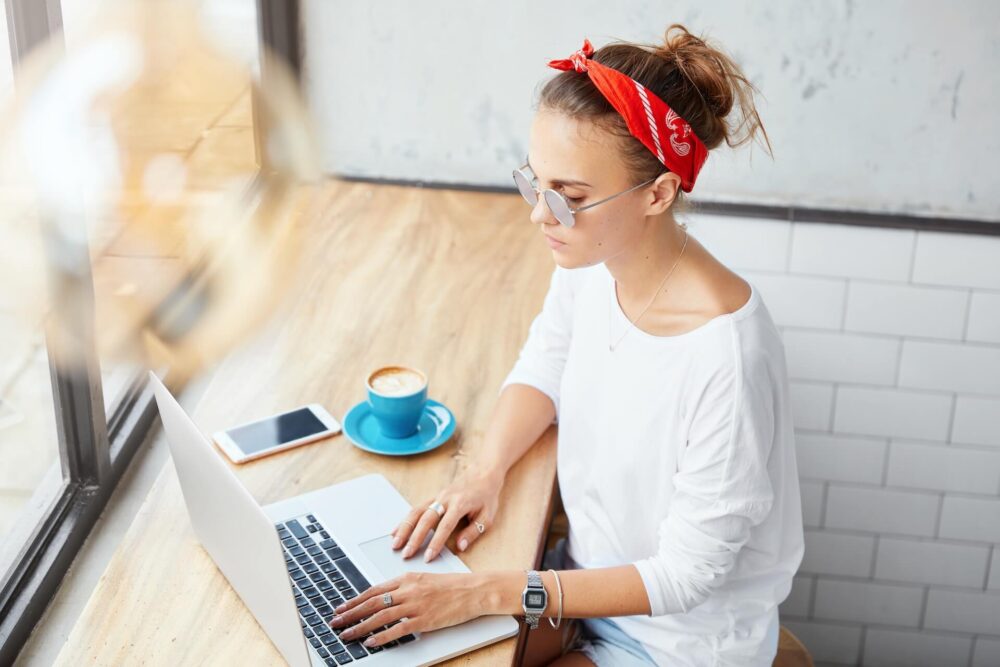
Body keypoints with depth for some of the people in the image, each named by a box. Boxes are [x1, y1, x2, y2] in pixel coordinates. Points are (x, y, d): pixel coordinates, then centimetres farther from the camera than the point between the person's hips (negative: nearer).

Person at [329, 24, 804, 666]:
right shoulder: (589, 261, -14)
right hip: (590, 573, 6)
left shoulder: (726, 355, -34)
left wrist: (488, 592, -27)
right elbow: (543, 369, 7)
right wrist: (485, 470, -12)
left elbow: (687, 573, -25)